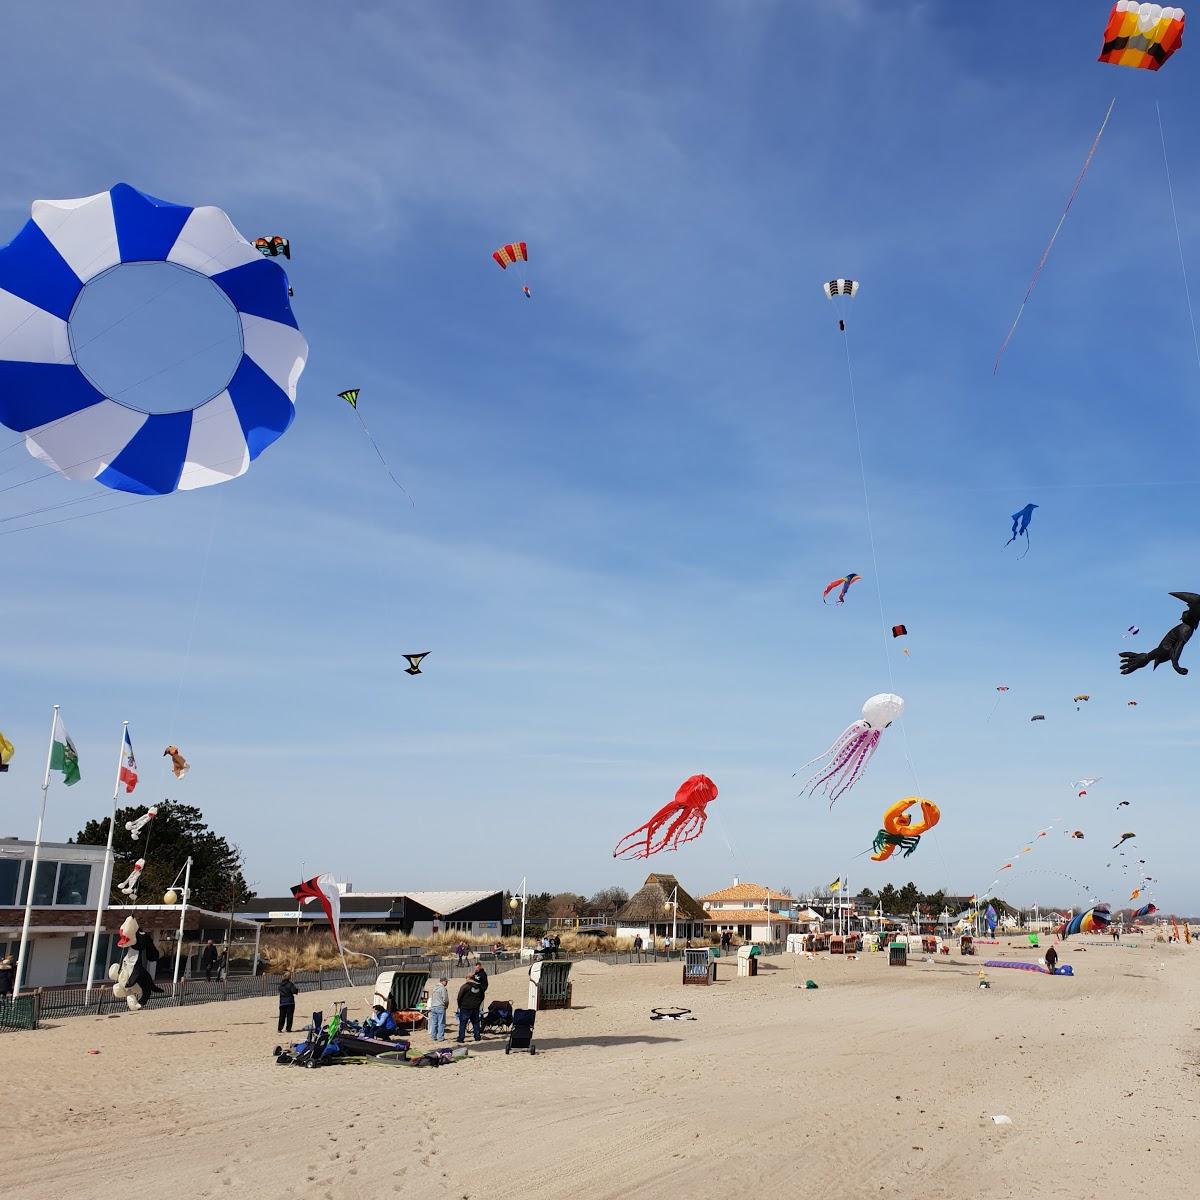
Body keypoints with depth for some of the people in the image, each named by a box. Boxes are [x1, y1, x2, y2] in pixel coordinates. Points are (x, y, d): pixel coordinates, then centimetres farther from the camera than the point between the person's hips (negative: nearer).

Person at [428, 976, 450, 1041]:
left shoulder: (434, 988, 13)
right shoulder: (443, 988, -11)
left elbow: (431, 998, 17)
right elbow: (445, 999, -13)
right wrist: (447, 1005, 5)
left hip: (433, 1007, 7)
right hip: (440, 1007, -7)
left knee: (434, 1023, 11)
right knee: (441, 1023, -2)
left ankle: (434, 1037, 15)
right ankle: (440, 1037, -1)